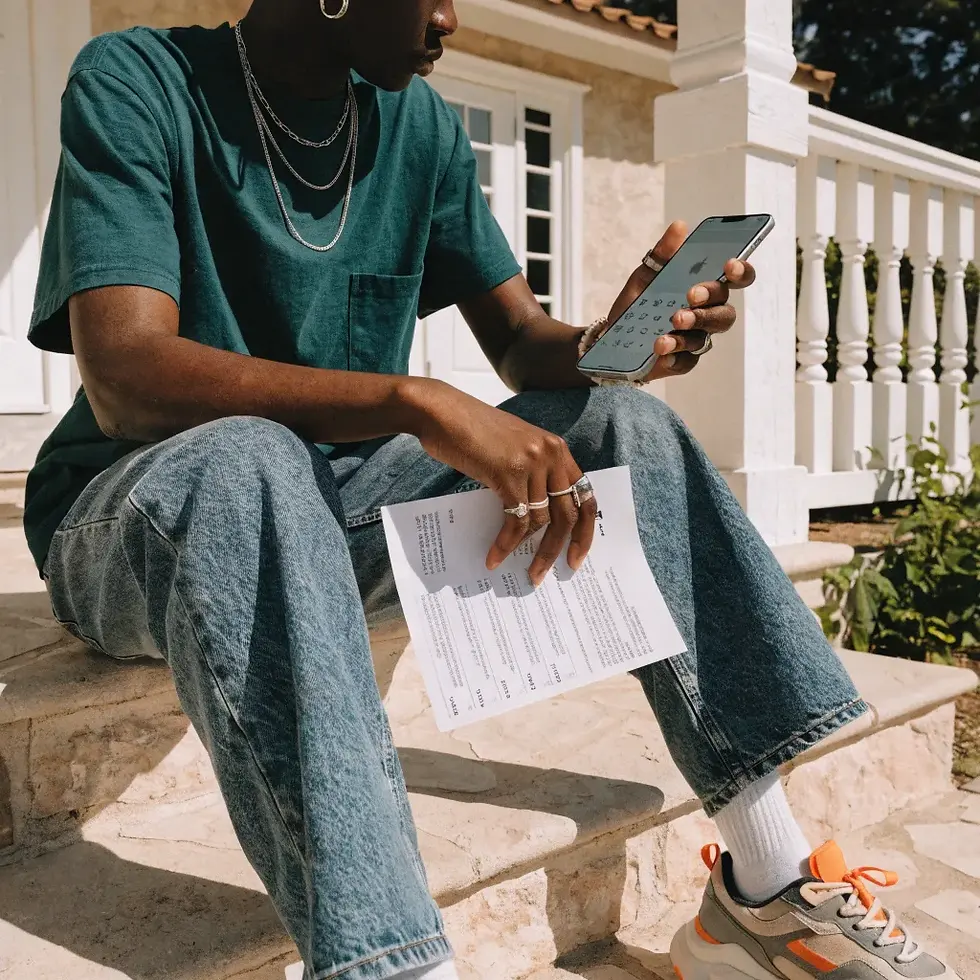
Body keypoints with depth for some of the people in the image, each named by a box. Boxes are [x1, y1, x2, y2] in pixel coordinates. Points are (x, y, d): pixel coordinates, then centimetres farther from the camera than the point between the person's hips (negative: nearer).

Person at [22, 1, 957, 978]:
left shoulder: (422, 127, 5)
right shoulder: (135, 83, -11)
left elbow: (521, 341, 4)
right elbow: (123, 376, -26)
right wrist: (417, 403, -36)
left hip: (339, 501, 5)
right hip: (135, 516, -4)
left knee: (622, 424, -11)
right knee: (245, 460, -39)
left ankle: (770, 888, -12)